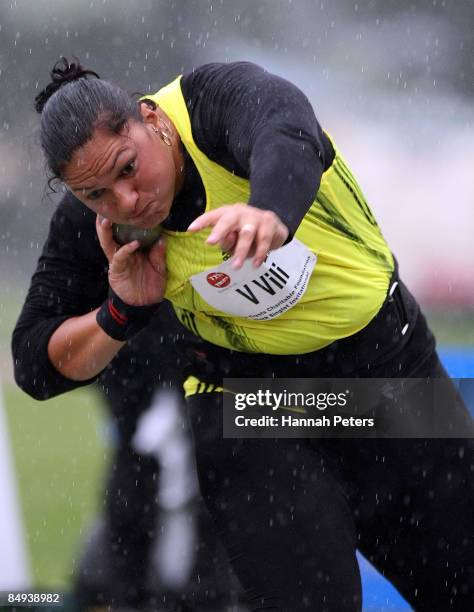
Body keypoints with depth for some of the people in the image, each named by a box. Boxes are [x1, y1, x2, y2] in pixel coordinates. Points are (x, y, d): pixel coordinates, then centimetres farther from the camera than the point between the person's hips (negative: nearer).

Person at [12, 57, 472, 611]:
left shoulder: (216, 98, -22)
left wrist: (270, 213, -68)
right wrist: (125, 312, -21)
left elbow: (288, 134, -46)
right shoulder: (96, 228, -11)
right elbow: (37, 368, -3)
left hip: (389, 358, 0)